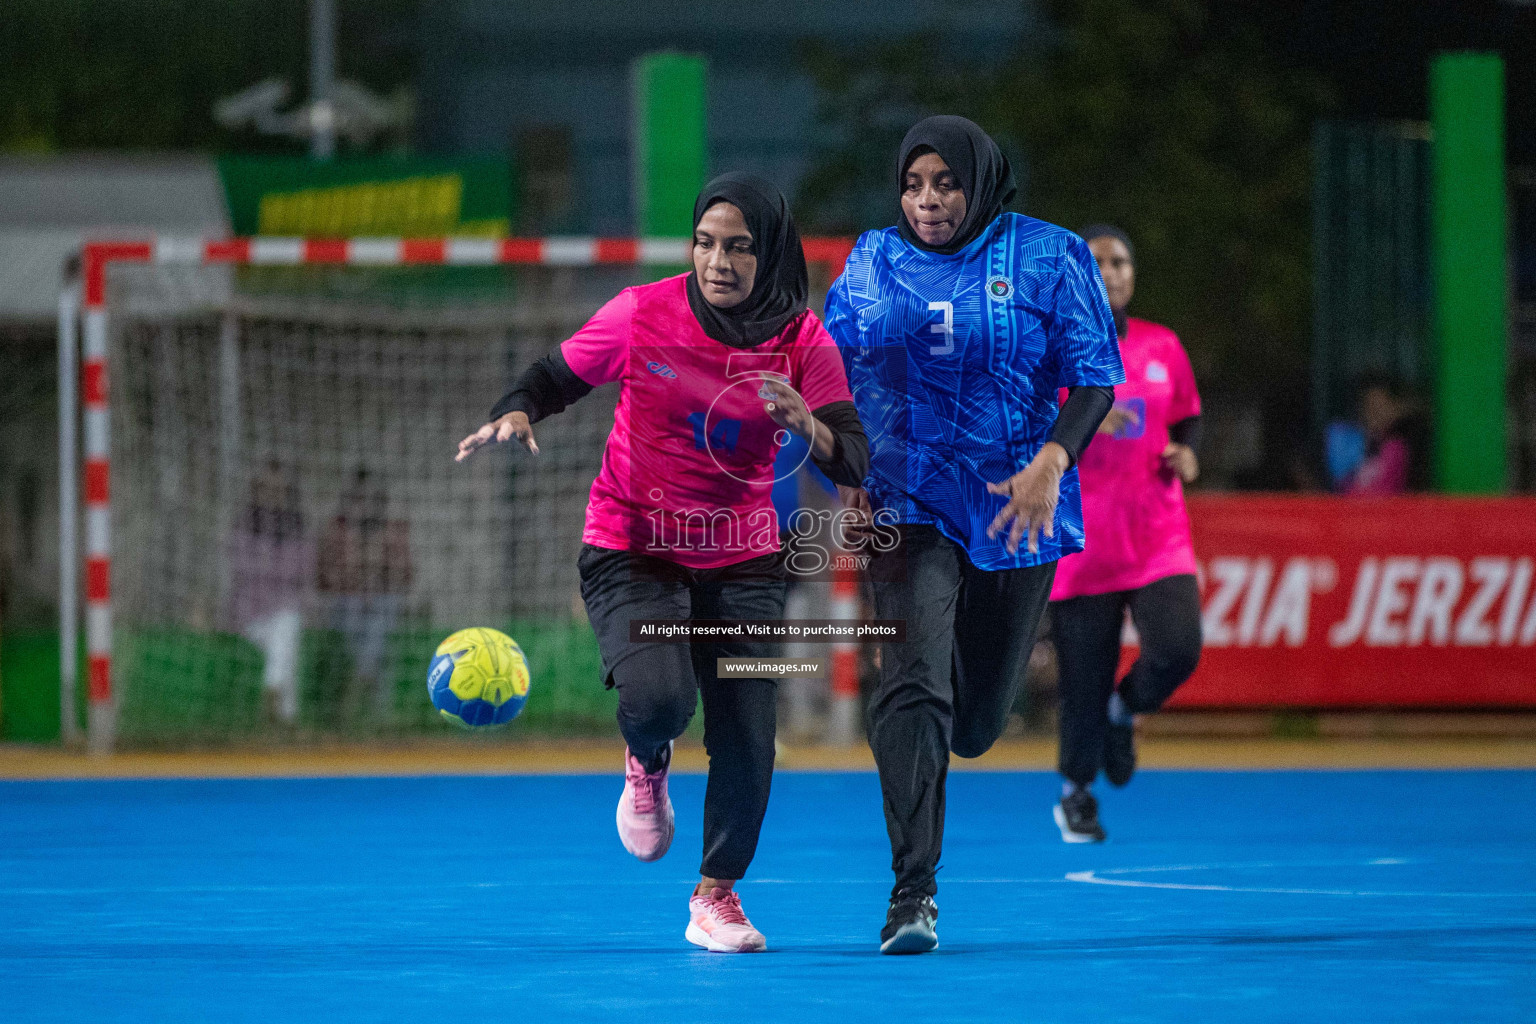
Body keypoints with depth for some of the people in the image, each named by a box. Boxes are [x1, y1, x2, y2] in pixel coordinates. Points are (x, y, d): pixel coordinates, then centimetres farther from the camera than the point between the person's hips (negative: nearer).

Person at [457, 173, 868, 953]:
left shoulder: (801, 340, -8)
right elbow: (555, 376, 2)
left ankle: (716, 894, 21)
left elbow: (854, 462, -12)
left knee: (746, 736, -3)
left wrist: (808, 425, -34)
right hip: (632, 552, -2)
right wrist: (515, 415, -20)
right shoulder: (643, 314, -12)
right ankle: (646, 765, 12)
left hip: (741, 560, 2)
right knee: (660, 696, -27)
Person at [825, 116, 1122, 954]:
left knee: (978, 719, 8)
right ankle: (913, 893, -22)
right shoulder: (870, 265, 5)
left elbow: (1095, 375, -3)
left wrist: (1052, 462, -18)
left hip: (1015, 504, 0)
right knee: (913, 681, -20)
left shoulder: (1048, 258, -2)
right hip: (907, 501, 0)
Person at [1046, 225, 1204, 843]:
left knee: (1177, 649, -17)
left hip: (1158, 536, 3)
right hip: (1081, 542, -3)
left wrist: (1185, 454, -3)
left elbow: (1187, 419, 19)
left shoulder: (1163, 347, 7)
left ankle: (1122, 710, 18)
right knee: (1084, 672, -1)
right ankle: (1076, 793, 24)